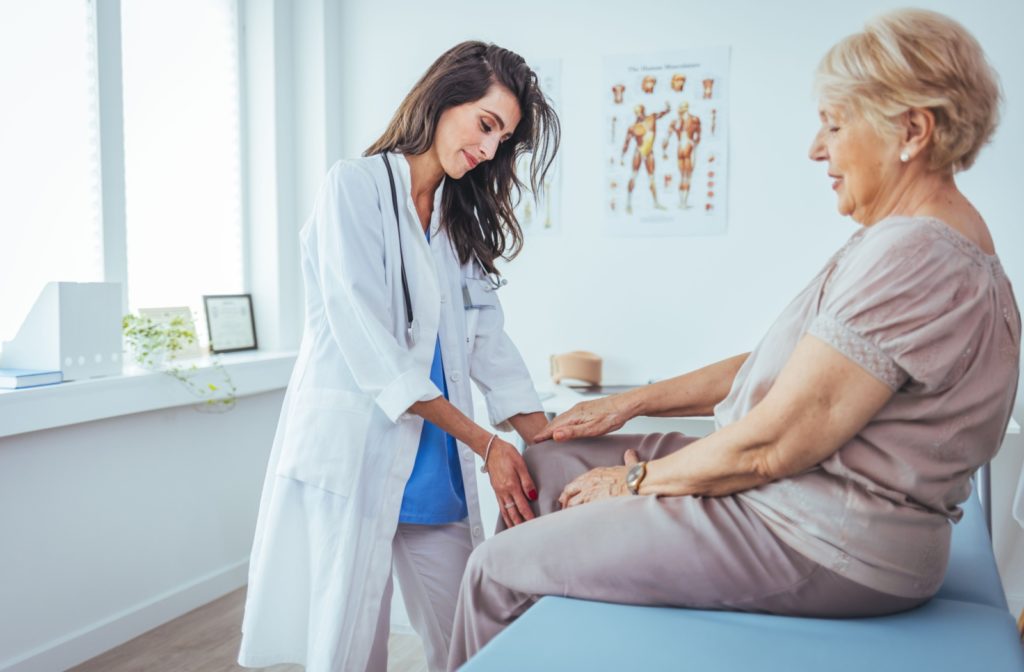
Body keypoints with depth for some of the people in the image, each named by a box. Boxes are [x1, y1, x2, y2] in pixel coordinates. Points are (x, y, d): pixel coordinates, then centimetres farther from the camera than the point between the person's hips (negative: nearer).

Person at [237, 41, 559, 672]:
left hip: (437, 464, 7)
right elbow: (368, 343, -15)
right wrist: (483, 440, -15)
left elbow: (489, 342, 9)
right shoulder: (357, 186, -6)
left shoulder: (461, 218, 16)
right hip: (354, 452, -6)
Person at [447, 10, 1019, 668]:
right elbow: (779, 366, 15)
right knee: (547, 461, 15)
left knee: (498, 567, -7)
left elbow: (771, 446, -25)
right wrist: (629, 404, 13)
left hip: (819, 543, -11)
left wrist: (638, 480, -8)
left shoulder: (915, 256, -23)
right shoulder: (901, 239, 12)